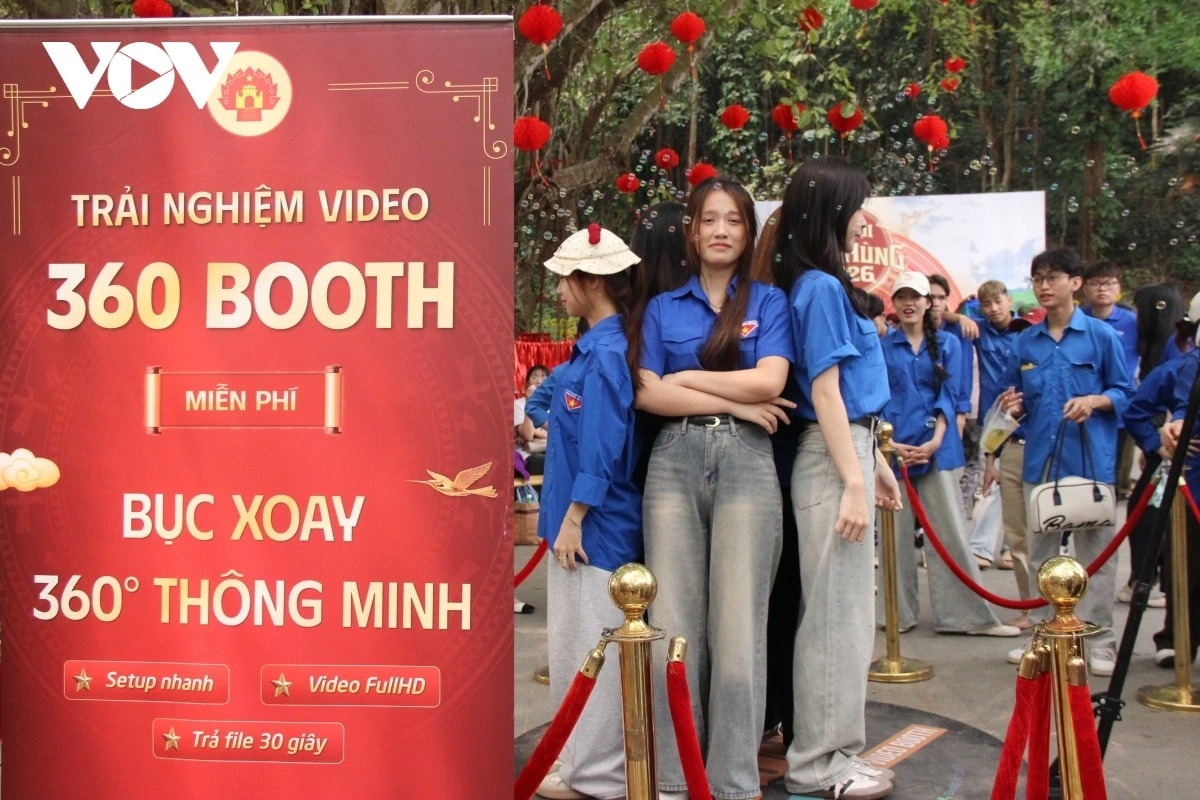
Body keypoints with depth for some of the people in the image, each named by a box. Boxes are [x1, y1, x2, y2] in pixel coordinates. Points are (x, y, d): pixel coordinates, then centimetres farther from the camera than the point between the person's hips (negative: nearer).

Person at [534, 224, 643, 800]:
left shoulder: (605, 352, -17)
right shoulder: (594, 346, 12)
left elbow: (602, 445, -20)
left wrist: (573, 517, -18)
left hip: (596, 522, -10)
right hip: (583, 516, 10)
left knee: (592, 645, 0)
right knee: (574, 643, 17)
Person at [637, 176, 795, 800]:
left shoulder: (769, 301, 10)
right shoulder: (662, 308, 13)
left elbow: (769, 381, -6)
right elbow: (648, 395, 0)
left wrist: (685, 377, 0)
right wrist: (734, 402, -7)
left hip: (745, 462, -1)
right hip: (674, 462, 2)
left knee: (737, 625, -4)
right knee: (674, 623, 1)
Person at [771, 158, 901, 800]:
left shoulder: (829, 285, 15)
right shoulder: (819, 288, -14)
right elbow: (824, 392, -19)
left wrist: (875, 464, 20)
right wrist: (853, 482, -21)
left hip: (848, 450, 10)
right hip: (833, 459, -10)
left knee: (842, 610, 15)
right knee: (834, 613, -2)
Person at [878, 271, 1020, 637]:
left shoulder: (947, 344, 10)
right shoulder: (883, 346, 7)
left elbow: (948, 396, 2)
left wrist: (935, 441, -12)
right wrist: (889, 443, -12)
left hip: (937, 448, 1)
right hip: (893, 448, 0)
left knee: (950, 532, 1)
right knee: (894, 534, 3)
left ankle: (968, 614, 5)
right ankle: (898, 612, 12)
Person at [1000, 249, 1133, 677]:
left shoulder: (1101, 335, -1)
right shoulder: (1025, 342, 10)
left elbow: (1124, 392, 0)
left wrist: (1094, 401, -18)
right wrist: (1014, 406, -5)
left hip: (1091, 460, -4)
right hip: (1040, 459, 4)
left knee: (1095, 551, 0)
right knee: (1040, 551, 10)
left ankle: (1100, 640, 8)